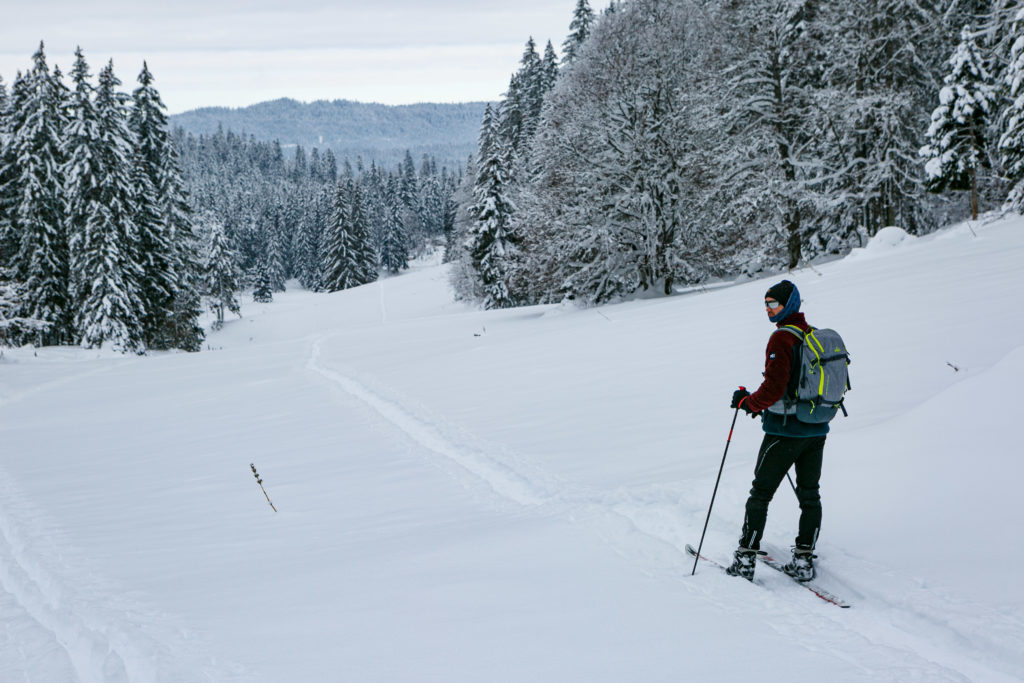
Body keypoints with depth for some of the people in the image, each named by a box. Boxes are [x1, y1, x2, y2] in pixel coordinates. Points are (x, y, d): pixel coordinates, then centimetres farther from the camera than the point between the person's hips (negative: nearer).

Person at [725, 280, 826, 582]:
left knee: (760, 494, 2)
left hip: (785, 430, -7)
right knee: (809, 495, 12)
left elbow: (773, 388, -23)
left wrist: (746, 402, -5)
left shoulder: (782, 338, -16)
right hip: (817, 431, 7)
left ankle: (745, 560, 5)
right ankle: (803, 560, 12)